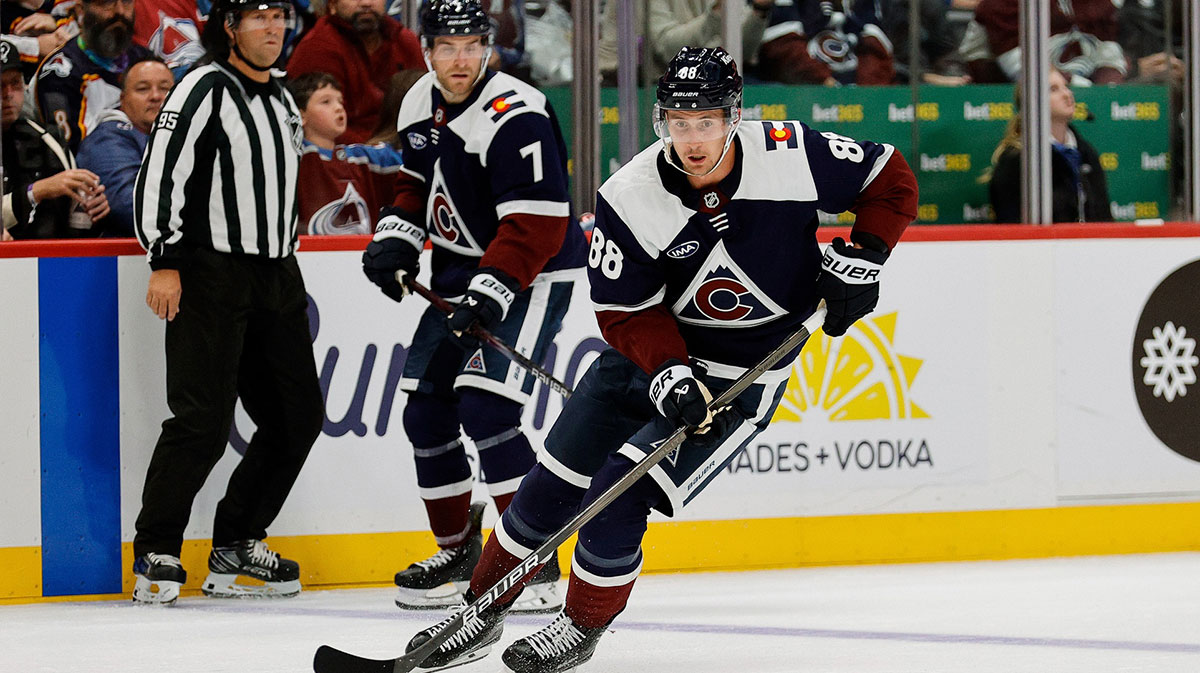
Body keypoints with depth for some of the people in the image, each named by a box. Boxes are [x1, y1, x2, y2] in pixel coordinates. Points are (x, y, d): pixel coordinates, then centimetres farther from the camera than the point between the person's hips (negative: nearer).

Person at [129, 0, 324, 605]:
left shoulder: (282, 100, 17)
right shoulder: (203, 89, -9)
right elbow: (160, 172, -15)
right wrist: (164, 262, -20)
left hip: (275, 280, 8)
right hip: (210, 275, -8)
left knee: (298, 416, 6)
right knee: (202, 421, -14)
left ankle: (235, 548, 16)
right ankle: (155, 553, -3)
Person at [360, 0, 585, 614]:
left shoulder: (515, 117, -24)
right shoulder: (421, 105, 3)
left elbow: (537, 224, -28)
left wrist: (493, 289, -34)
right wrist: (396, 235, 3)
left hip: (531, 276, -9)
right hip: (459, 275, 9)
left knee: (485, 406, -20)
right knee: (425, 409, 7)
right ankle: (457, 551, 24)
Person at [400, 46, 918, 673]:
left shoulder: (791, 156, -20)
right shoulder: (630, 198, -18)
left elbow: (891, 180, -5)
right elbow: (625, 310, -12)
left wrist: (861, 258, -15)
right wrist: (669, 372, -27)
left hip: (743, 373, -3)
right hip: (651, 351, 3)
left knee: (622, 490, -16)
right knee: (552, 486, 3)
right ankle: (482, 613, 22)